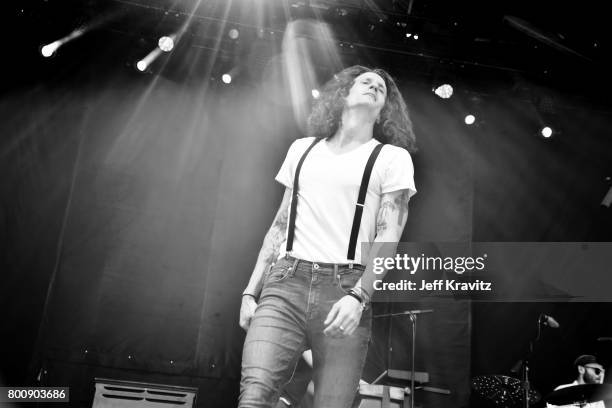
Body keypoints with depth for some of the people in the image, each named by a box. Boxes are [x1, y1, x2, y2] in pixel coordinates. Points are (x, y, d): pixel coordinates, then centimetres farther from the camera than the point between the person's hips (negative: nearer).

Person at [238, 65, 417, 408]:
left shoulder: (393, 158, 10)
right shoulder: (302, 149, 20)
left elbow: (388, 238, -1)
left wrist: (358, 297, -15)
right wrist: (251, 291, 14)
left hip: (345, 290, -1)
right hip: (285, 284, 2)